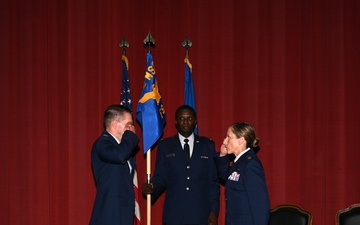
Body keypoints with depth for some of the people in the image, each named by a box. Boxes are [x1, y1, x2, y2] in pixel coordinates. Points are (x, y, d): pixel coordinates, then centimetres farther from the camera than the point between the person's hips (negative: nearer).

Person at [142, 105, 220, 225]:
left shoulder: (208, 145, 10)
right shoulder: (165, 145, 10)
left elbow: (213, 181, 8)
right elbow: (160, 177, 8)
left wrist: (214, 211, 2)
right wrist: (152, 188, -14)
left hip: (201, 215, 0)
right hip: (174, 214, 0)